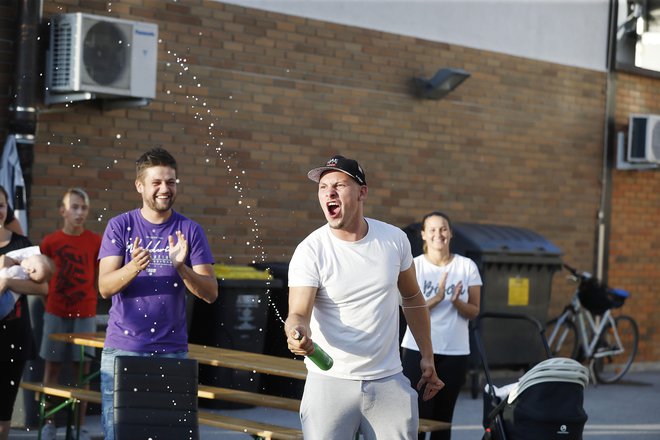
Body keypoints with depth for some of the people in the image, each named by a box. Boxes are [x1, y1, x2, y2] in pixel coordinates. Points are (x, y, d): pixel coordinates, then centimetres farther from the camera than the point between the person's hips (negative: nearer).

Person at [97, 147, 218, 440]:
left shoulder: (190, 231, 3)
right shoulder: (120, 226, 2)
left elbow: (210, 293, -3)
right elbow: (105, 287, -7)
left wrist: (181, 267, -21)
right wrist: (134, 267, -26)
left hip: (172, 350, 0)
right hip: (122, 348, 0)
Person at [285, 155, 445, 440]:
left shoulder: (394, 239, 0)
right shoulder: (310, 251, -11)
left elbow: (412, 299, 14)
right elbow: (299, 313, -20)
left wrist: (427, 356, 14)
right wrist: (297, 332, -43)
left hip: (389, 381, 3)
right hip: (329, 382, -3)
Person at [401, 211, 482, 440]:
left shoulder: (467, 266, 3)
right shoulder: (414, 266, -1)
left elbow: (474, 312, 3)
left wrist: (456, 301, -17)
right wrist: (437, 298, -22)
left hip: (455, 352, 2)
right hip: (418, 350, -2)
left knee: (443, 417, 6)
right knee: (418, 415, -6)